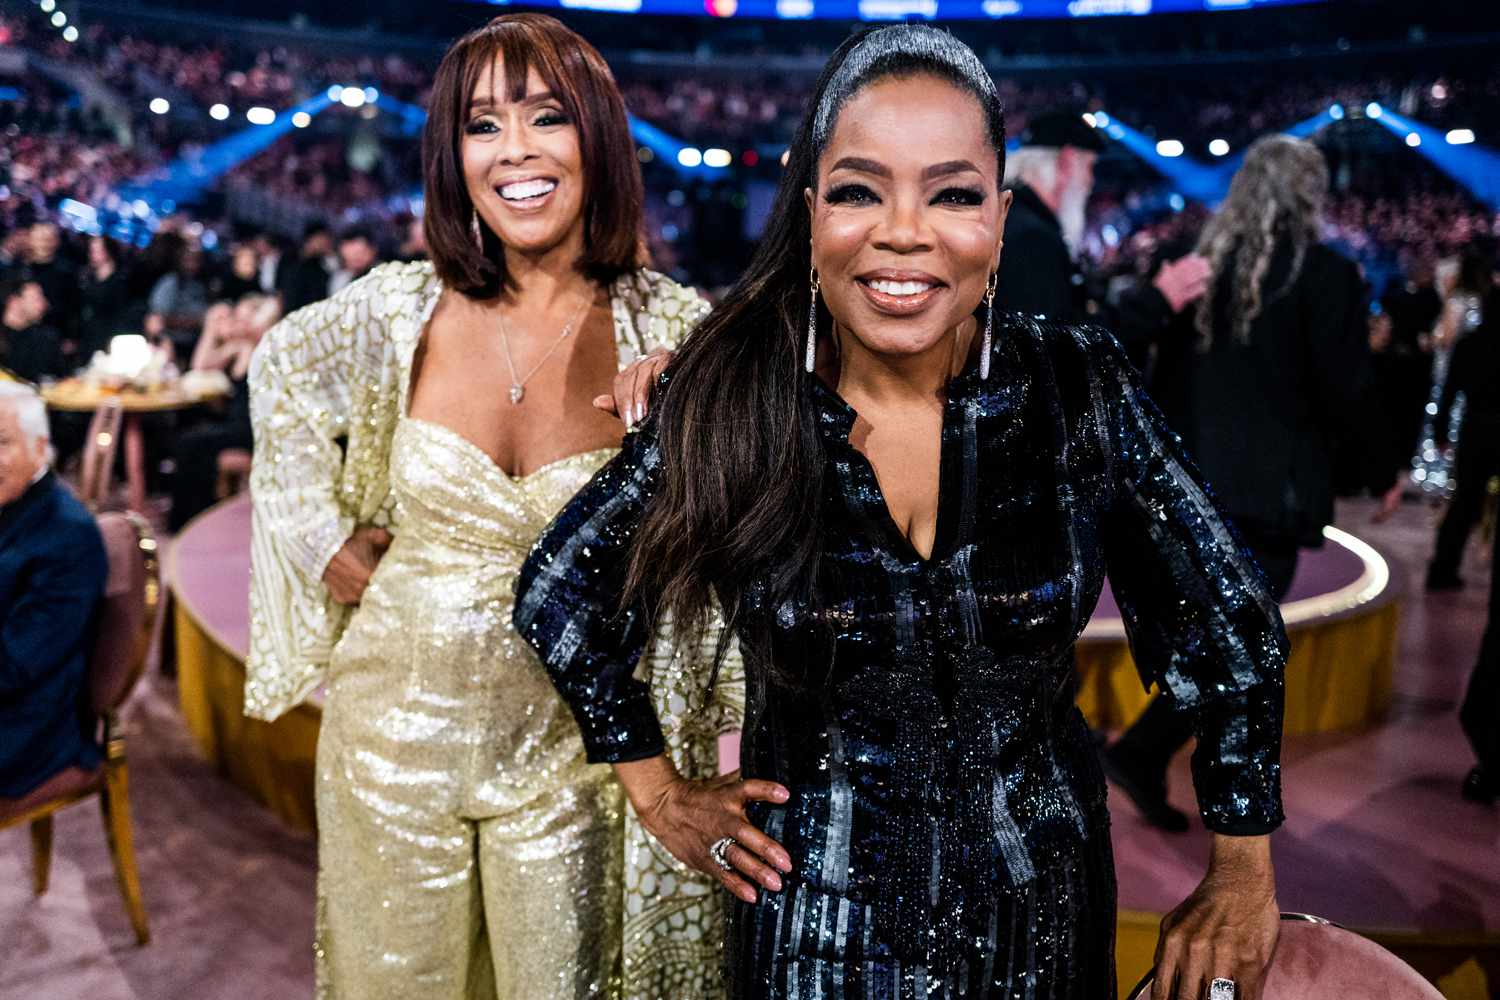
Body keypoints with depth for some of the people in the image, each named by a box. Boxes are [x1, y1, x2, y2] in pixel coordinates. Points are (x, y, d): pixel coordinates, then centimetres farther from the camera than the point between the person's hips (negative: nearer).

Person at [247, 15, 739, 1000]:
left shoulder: (672, 329, -10)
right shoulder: (399, 310, -8)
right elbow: (281, 368, 13)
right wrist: (328, 542, 7)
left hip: (570, 741, -1)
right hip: (398, 724, 1)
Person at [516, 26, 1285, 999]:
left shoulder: (1079, 387, -14)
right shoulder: (733, 408, -16)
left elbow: (1232, 620, -5)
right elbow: (561, 592, -2)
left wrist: (1243, 875, -3)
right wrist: (660, 791, 0)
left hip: (1039, 894, 2)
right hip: (821, 908, -1)